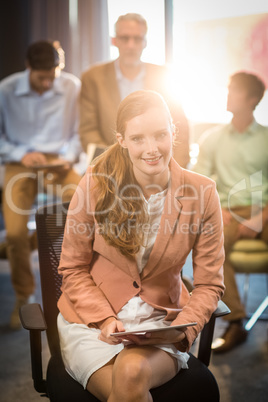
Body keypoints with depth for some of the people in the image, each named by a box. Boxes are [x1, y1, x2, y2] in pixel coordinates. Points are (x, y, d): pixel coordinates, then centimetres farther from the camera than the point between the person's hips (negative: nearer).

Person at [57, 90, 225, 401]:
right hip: (90, 319, 0)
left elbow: (209, 284, -1)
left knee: (132, 372, -31)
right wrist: (105, 319, -15)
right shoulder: (95, 186, -8)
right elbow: (73, 269, -1)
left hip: (160, 322, 1)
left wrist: (180, 329, -17)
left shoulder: (201, 193, -7)